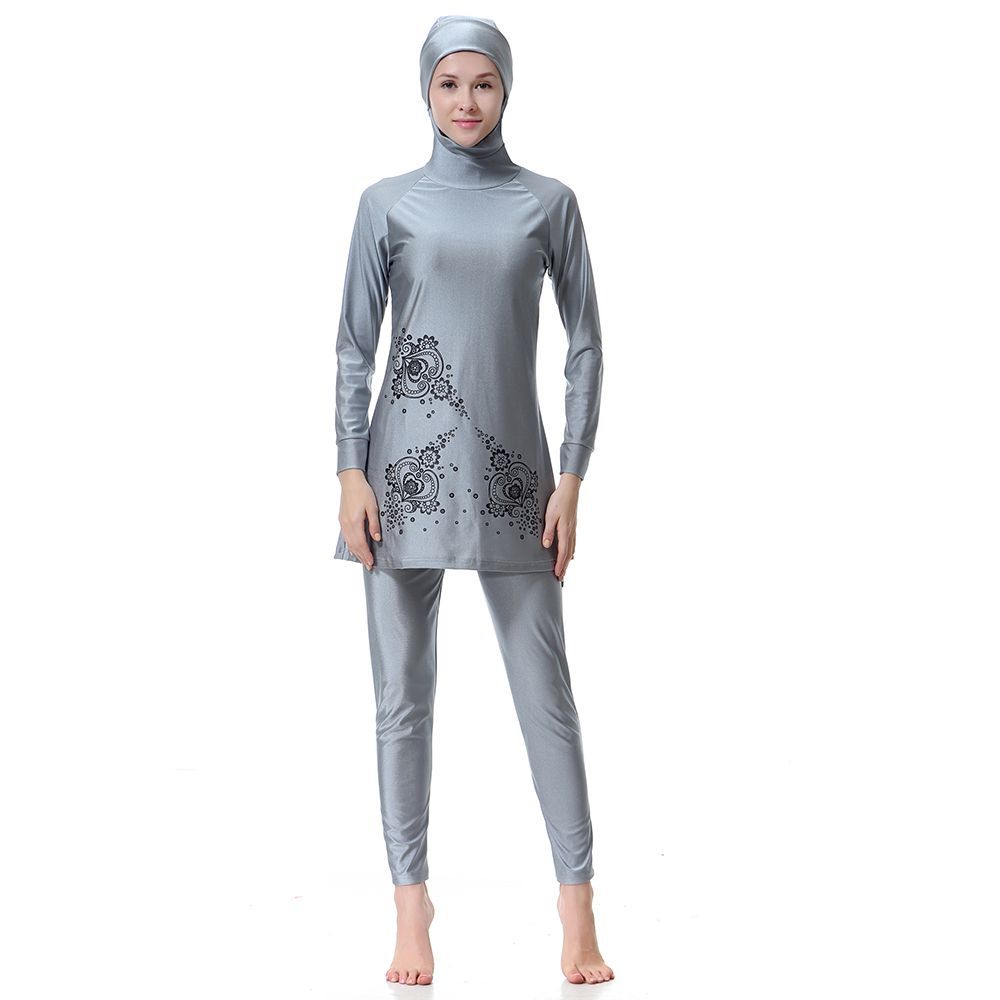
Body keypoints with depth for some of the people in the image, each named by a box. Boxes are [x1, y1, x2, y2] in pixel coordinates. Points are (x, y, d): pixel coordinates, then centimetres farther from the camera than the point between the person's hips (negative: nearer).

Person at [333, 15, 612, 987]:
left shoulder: (548, 203, 6)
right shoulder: (388, 204, 6)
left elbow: (584, 345, 6)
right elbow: (354, 347, 6)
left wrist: (572, 478, -1)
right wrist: (351, 475, -3)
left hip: (511, 472, 0)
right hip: (406, 468, 1)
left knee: (545, 689, 0)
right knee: (402, 693, 3)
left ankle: (577, 904, 7)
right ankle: (411, 902, 11)